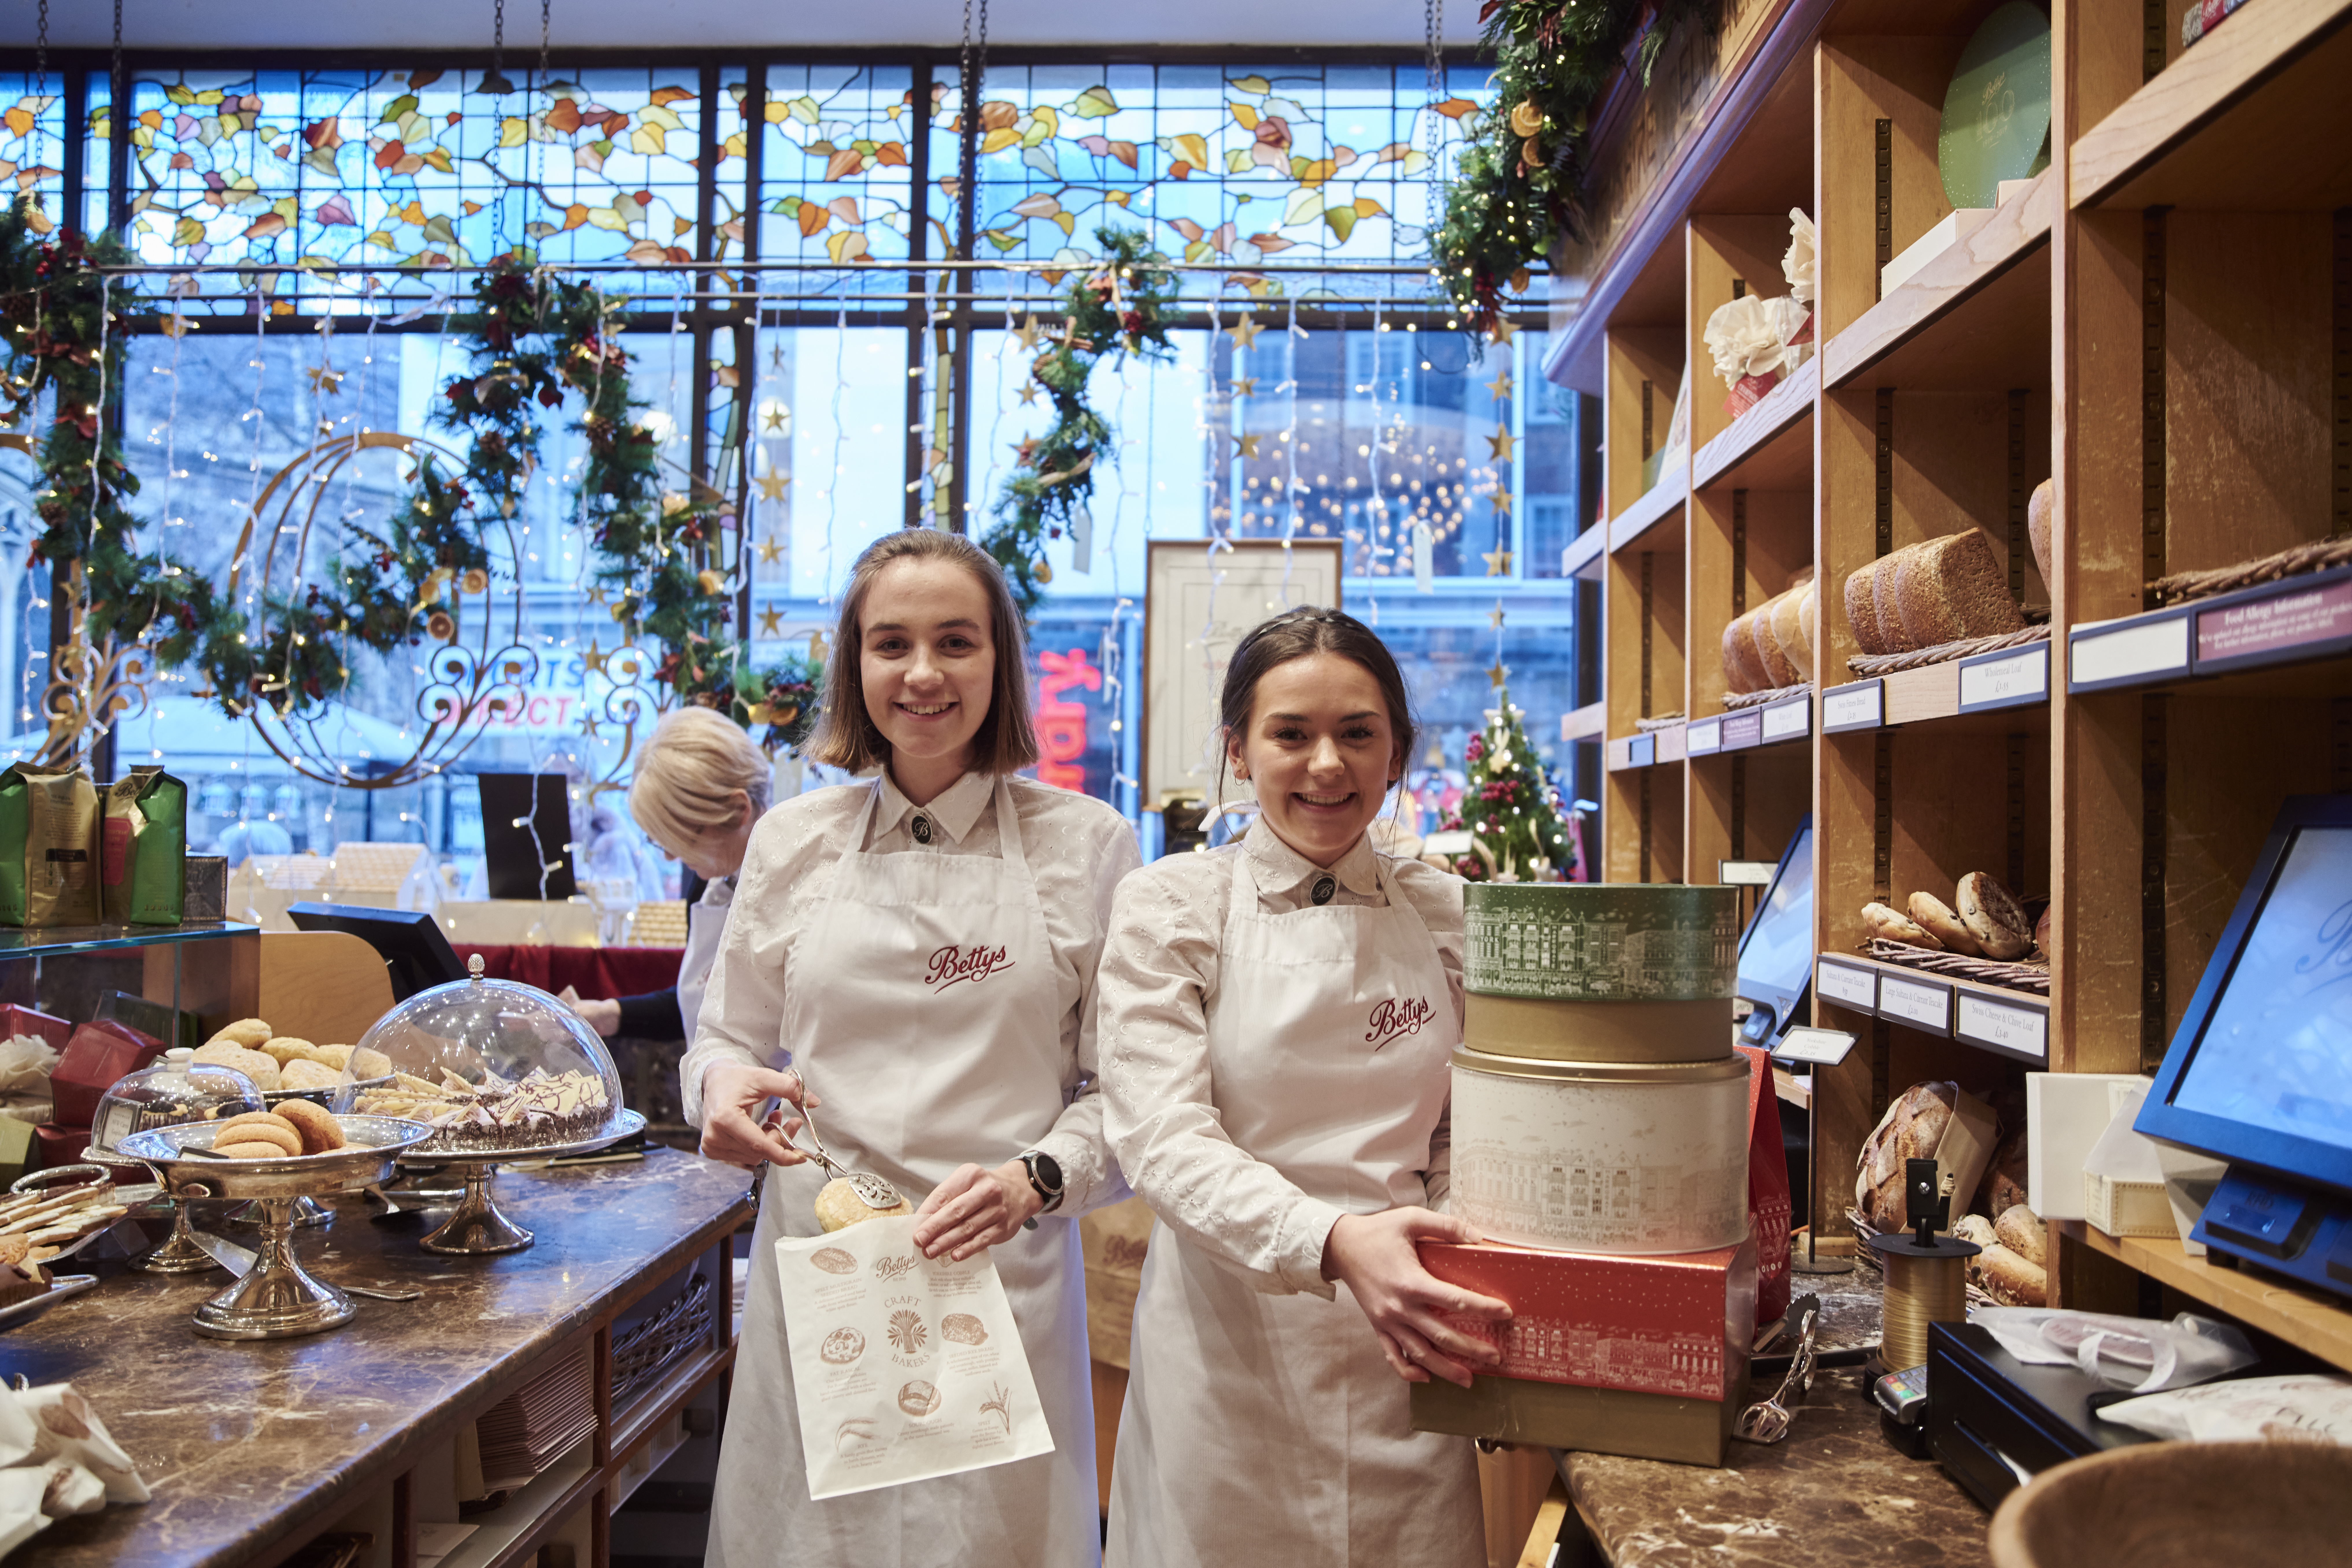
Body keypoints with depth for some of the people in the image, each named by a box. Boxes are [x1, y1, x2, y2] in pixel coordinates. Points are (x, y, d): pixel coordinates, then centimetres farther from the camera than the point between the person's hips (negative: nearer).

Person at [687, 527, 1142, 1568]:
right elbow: (730, 1040, 15)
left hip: (1003, 1271, -2)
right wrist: (724, 1084, -7)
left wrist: (1035, 1180, -17)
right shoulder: (792, 841, 6)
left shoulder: (1086, 844, -1)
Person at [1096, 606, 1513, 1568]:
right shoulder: (1172, 908, -5)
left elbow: (1462, 1136, 10)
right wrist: (1331, 1241, -31)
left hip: (1408, 1349, 3)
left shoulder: (1443, 914, 4)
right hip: (1230, 1352, -2)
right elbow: (1161, 1138, -15)